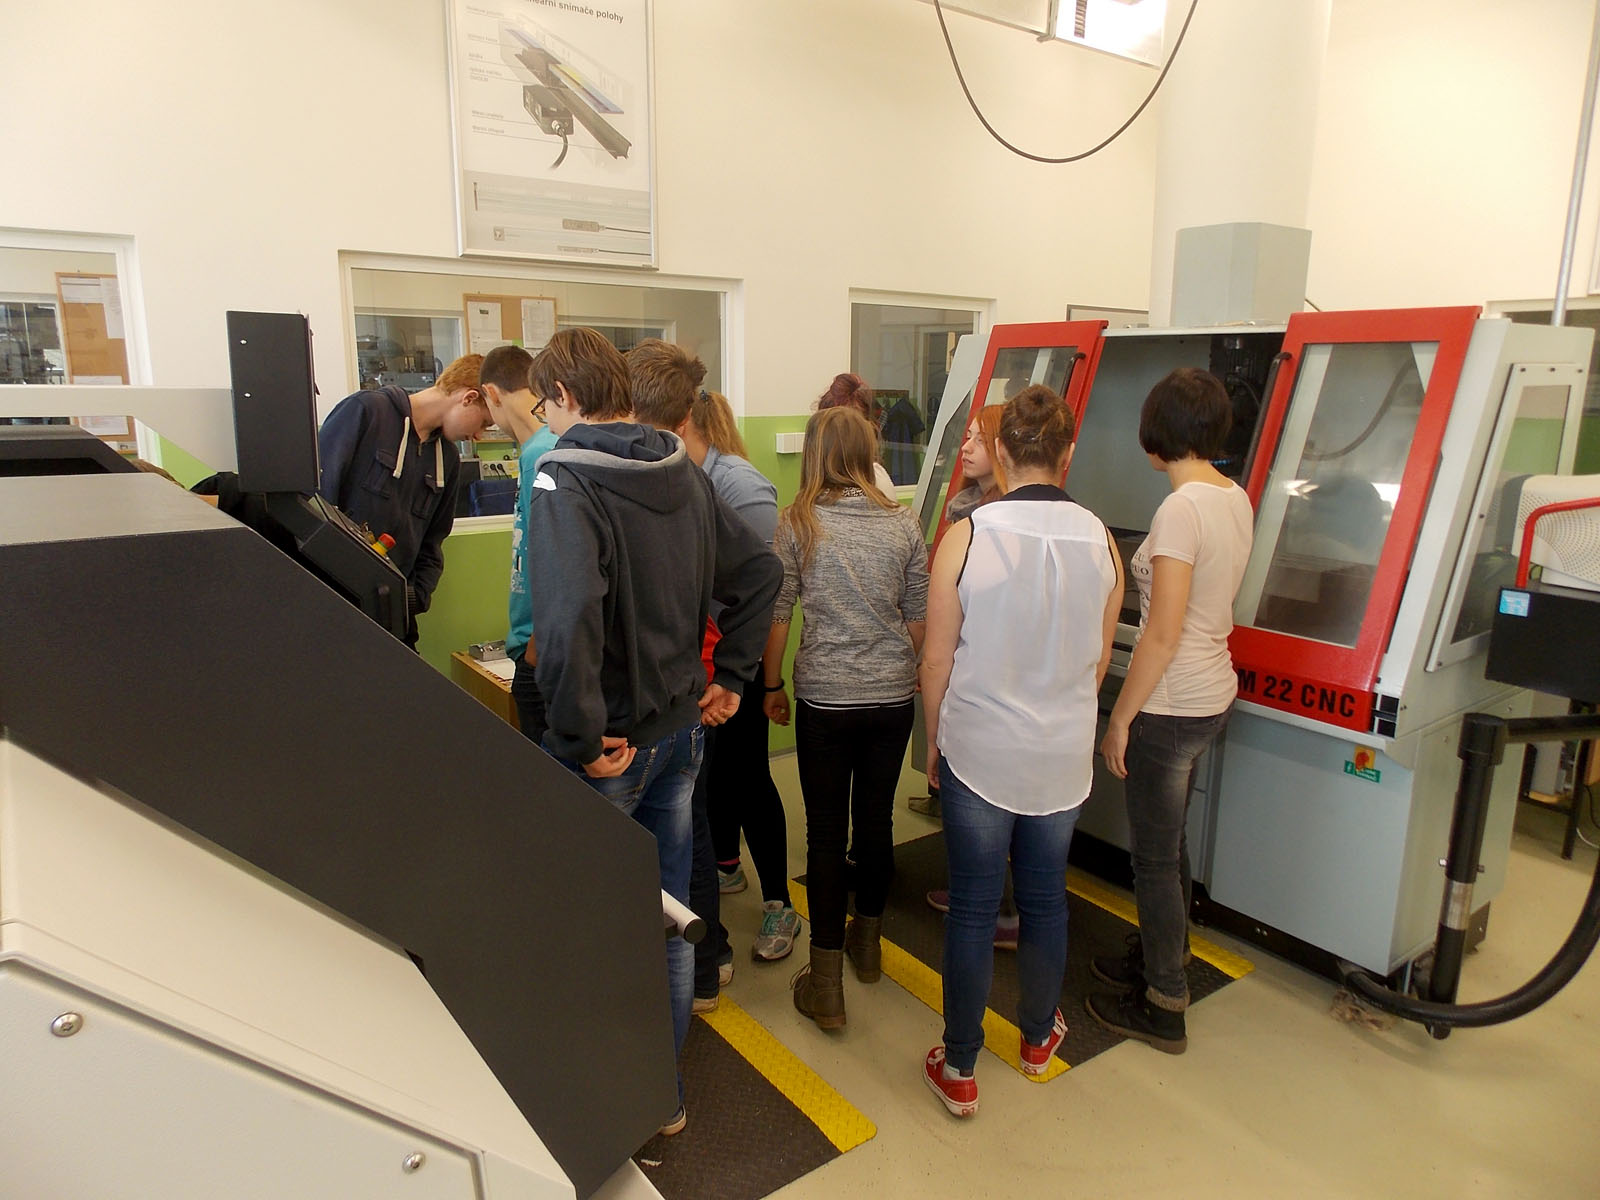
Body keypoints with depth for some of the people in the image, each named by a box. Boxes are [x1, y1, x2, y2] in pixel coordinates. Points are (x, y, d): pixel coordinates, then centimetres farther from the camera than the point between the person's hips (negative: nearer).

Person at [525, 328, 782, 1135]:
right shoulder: (685, 473, 3)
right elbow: (759, 570, 8)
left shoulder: (565, 481, -20)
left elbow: (566, 616, -36)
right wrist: (729, 677, 9)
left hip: (611, 746, -6)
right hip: (680, 729, 7)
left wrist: (580, 738, -25)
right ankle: (664, 1090, 38)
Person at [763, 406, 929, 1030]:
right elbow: (919, 619, 5)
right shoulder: (903, 524, 0)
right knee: (876, 818, 18)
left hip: (826, 698, -3)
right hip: (893, 697, 3)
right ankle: (867, 942, 38)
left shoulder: (796, 524, -7)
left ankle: (826, 983, 13)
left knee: (826, 831, 5)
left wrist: (773, 685, 9)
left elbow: (777, 616, -5)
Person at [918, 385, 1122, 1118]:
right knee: (1045, 899, 21)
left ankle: (959, 1070, 25)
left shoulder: (966, 536, -16)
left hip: (979, 754, -3)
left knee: (973, 908, 10)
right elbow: (1098, 662, 5)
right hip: (1064, 757, 3)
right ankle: (1039, 1038, 42)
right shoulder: (1100, 541, -7)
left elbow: (937, 660, -10)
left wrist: (934, 742, 6)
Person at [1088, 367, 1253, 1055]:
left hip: (1170, 707, -9)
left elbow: (1162, 634, -23)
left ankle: (1164, 1009, 22)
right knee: (1166, 842, 24)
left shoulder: (1181, 510, -22)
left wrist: (1121, 718, -15)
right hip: (1213, 693, 9)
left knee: (1156, 856, 6)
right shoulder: (1237, 500, 4)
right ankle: (1158, 955, 43)